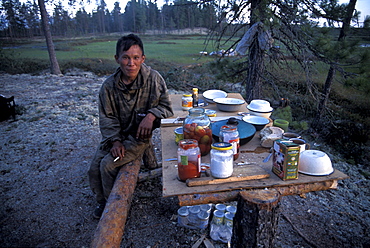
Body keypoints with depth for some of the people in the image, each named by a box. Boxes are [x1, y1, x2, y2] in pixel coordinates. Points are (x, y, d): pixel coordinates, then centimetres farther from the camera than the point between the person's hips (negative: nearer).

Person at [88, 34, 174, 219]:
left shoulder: (153, 79, -14)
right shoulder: (109, 86, -8)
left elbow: (166, 107, -5)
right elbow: (107, 118, -2)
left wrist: (151, 115, -25)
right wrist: (115, 141, -15)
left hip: (139, 136, -4)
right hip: (116, 135, 4)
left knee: (108, 164, -16)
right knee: (94, 168, -2)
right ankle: (102, 202, 29)